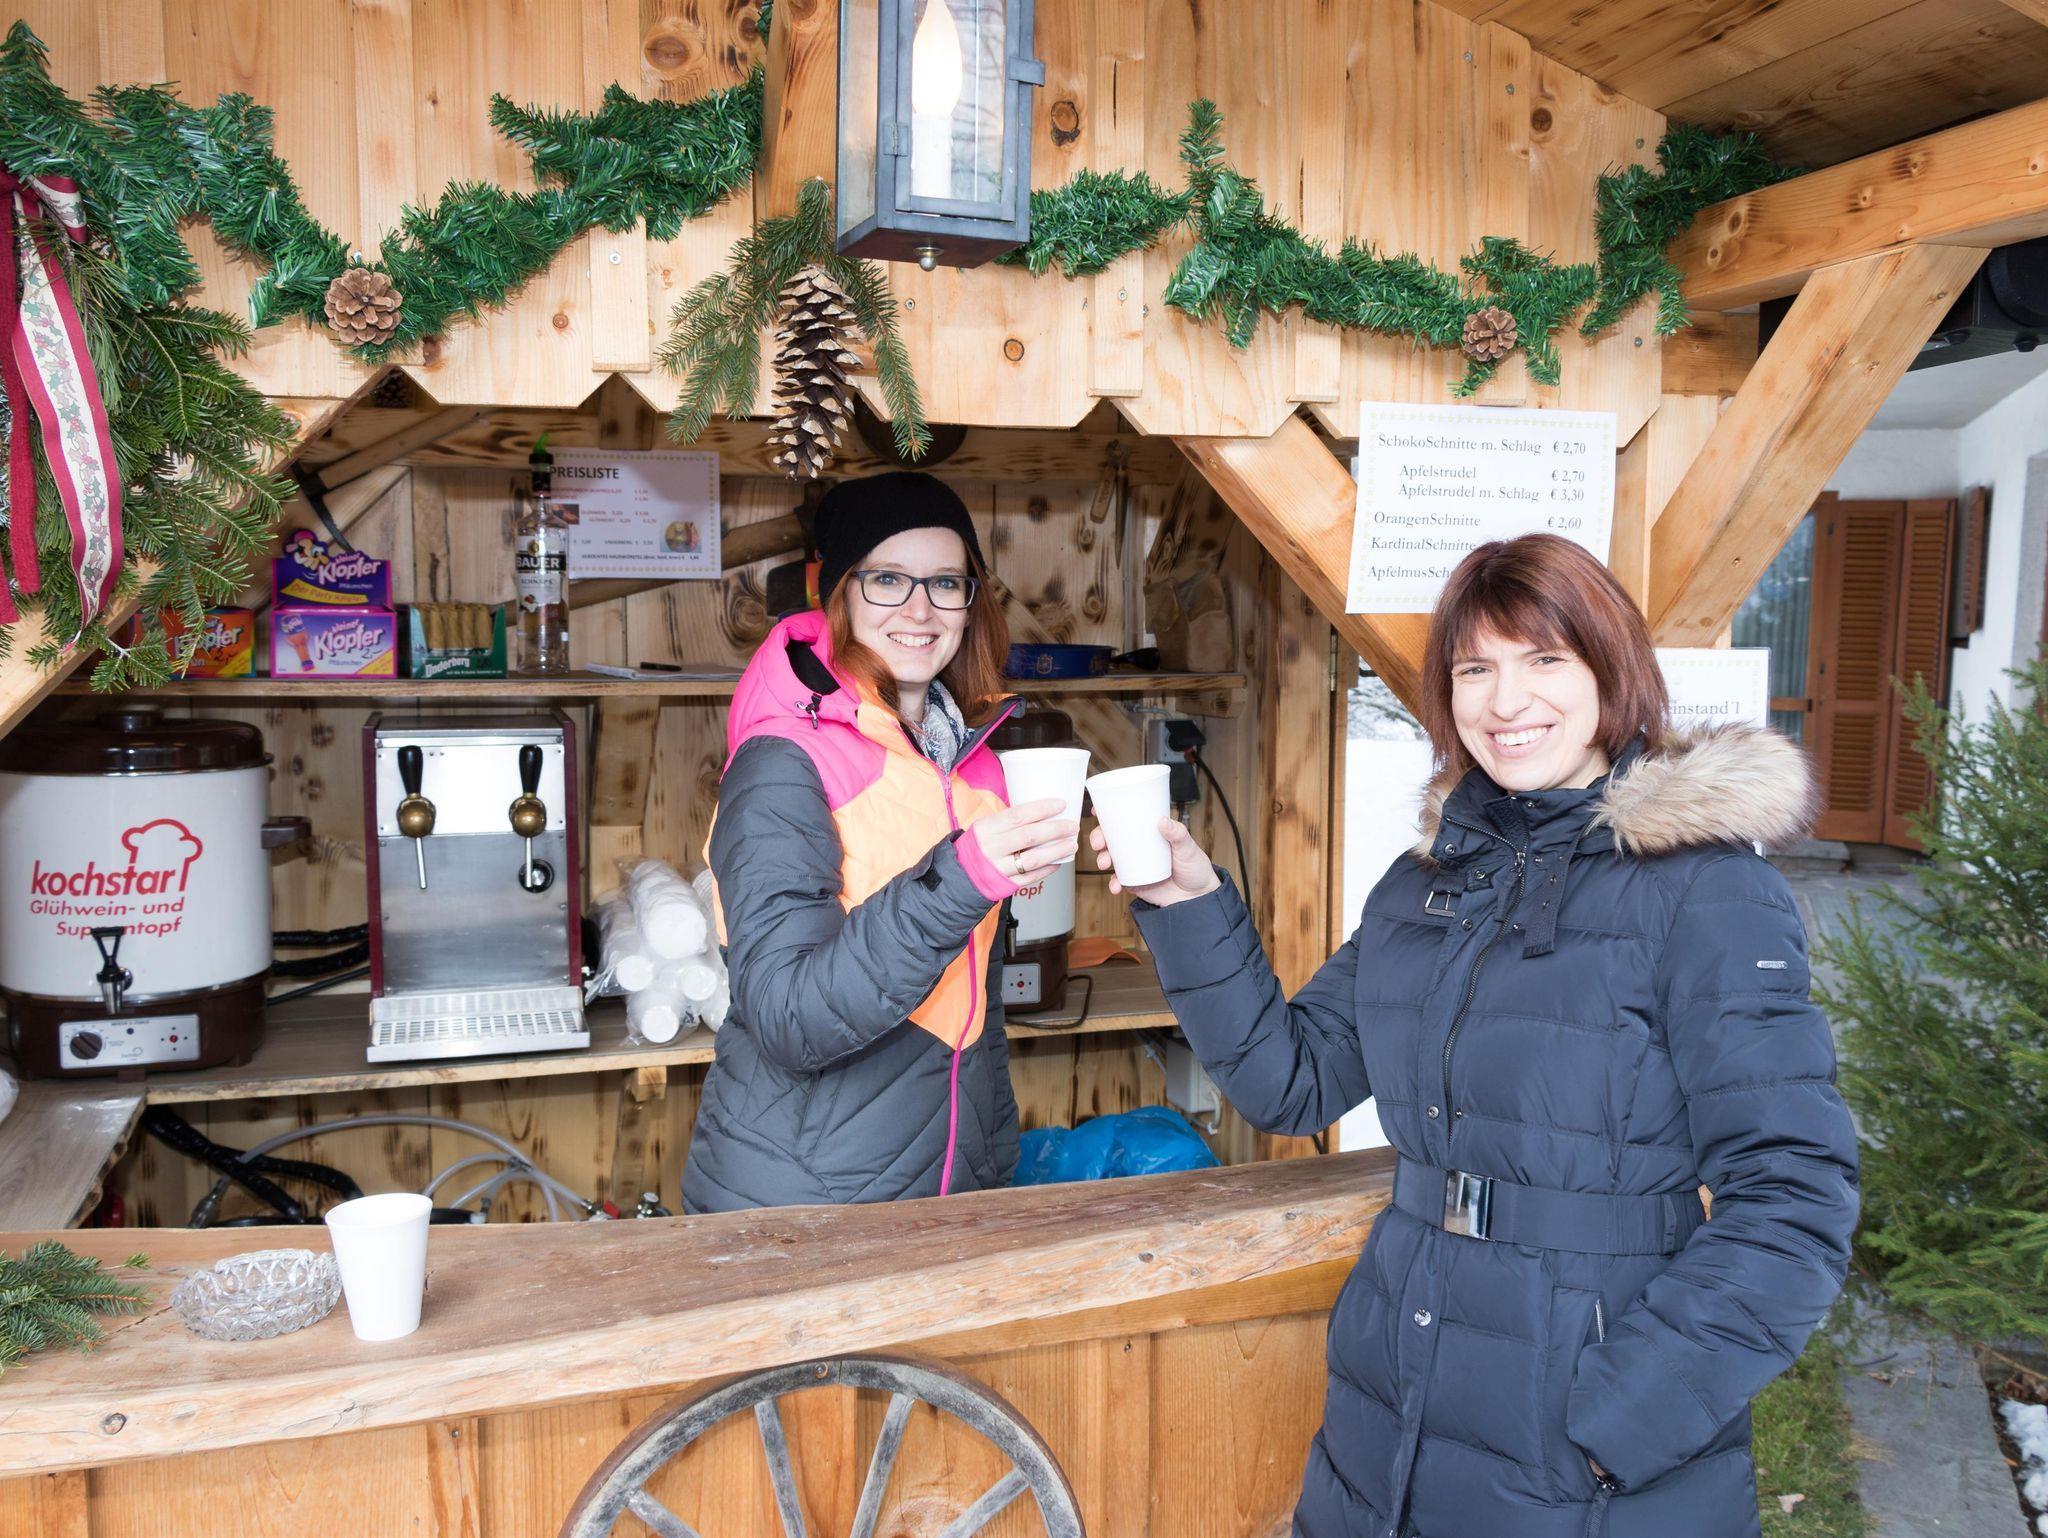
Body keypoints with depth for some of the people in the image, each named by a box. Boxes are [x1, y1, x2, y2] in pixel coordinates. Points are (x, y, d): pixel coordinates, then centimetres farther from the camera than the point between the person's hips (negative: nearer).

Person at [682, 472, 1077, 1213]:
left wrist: (995, 1167, 12)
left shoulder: (968, 756, 3)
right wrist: (955, 880, -36)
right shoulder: (784, 764, -17)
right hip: (791, 1204, -6)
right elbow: (786, 1021, -27)